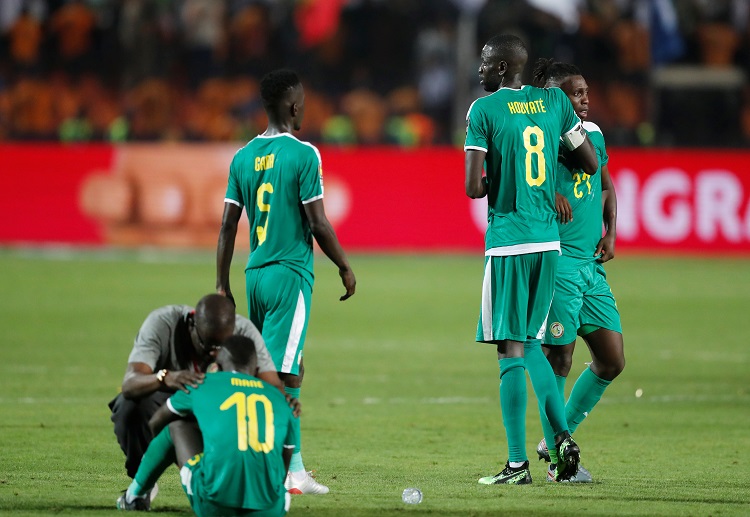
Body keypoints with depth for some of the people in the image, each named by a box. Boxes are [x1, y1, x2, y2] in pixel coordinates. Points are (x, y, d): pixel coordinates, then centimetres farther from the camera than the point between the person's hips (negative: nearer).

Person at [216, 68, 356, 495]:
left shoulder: (244, 156, 8)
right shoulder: (303, 154, -10)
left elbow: (228, 225, 9)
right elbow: (318, 223, -10)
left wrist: (222, 286, 15)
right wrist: (345, 267, 3)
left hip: (255, 274, 7)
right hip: (291, 273, -7)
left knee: (291, 369, 17)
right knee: (278, 375, -9)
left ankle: (295, 472, 20)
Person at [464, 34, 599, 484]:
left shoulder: (483, 110, -8)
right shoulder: (554, 101, 7)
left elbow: (474, 188, -13)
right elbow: (591, 163, 13)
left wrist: (496, 180, 9)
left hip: (507, 242, -6)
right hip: (549, 240, 6)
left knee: (512, 349, -3)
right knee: (530, 344, 18)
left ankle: (518, 463, -5)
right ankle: (563, 435, 3)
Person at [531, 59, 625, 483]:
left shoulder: (593, 135, 14)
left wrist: (610, 234, 14)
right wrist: (550, 193, -28)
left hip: (592, 265, 8)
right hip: (556, 262, -8)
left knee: (612, 361, 8)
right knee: (559, 359, -5)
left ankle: (558, 436, 24)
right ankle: (558, 460, 6)